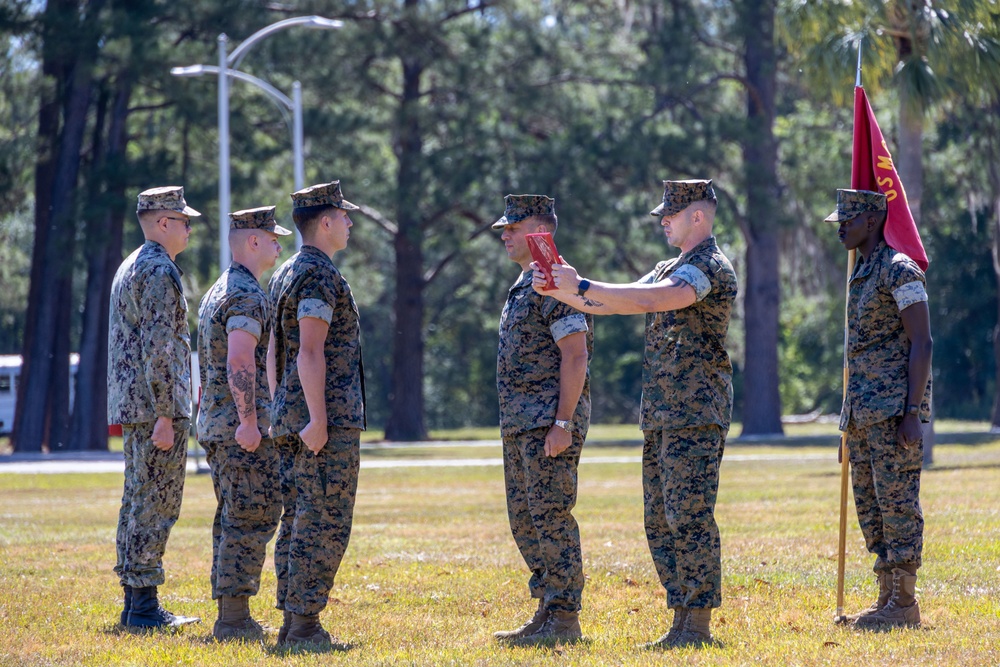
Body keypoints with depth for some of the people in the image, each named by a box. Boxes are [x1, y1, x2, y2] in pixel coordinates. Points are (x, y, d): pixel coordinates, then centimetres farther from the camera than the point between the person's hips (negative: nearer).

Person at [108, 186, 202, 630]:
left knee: (138, 504, 11)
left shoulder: (129, 268, 18)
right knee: (155, 506, -8)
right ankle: (144, 607, -9)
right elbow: (157, 349, -20)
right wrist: (165, 414, -21)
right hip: (156, 407, -10)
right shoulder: (159, 271, -14)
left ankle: (135, 604, 13)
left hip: (132, 409, 10)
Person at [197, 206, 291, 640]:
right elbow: (240, 362, -25)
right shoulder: (247, 295, -14)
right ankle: (234, 619, -10)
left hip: (215, 424, 10)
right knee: (251, 519, -8)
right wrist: (249, 422, -24)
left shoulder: (217, 292, 18)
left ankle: (231, 618, 12)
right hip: (241, 427, -10)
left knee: (233, 519, 12)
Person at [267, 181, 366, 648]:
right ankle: (304, 625, -10)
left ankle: (292, 622, 11)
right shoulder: (320, 276, -14)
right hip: (330, 421, -10)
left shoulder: (284, 275, 16)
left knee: (297, 521, 10)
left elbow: (274, 352, 19)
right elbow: (311, 352, -21)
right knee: (324, 524, -8)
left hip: (292, 418, 10)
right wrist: (317, 420, -23)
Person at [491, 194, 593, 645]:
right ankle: (547, 614, 16)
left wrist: (562, 422, -23)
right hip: (520, 423, 10)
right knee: (524, 519, 11)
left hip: (550, 422, -10)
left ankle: (565, 620, -7)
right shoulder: (523, 286, 19)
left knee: (551, 518, -9)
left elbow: (574, 356, -19)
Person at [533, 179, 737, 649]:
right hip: (660, 415, 10)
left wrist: (581, 286, -23)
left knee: (689, 517, -10)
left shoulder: (711, 268, -11)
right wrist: (557, 290, 6)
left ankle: (698, 625, -9)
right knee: (660, 522, 9)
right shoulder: (669, 269, 20)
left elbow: (647, 300, -25)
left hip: (695, 415, -10)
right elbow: (611, 306, 20)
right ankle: (681, 622, 12)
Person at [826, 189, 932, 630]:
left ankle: (905, 603, -7)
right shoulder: (861, 276, 19)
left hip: (894, 410, -10)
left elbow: (921, 343, -15)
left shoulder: (899, 271, -10)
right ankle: (888, 598, 14)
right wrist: (852, 419, 23)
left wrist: (912, 412, -21)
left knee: (897, 502, -8)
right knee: (871, 506, 9)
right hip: (863, 412, 10)